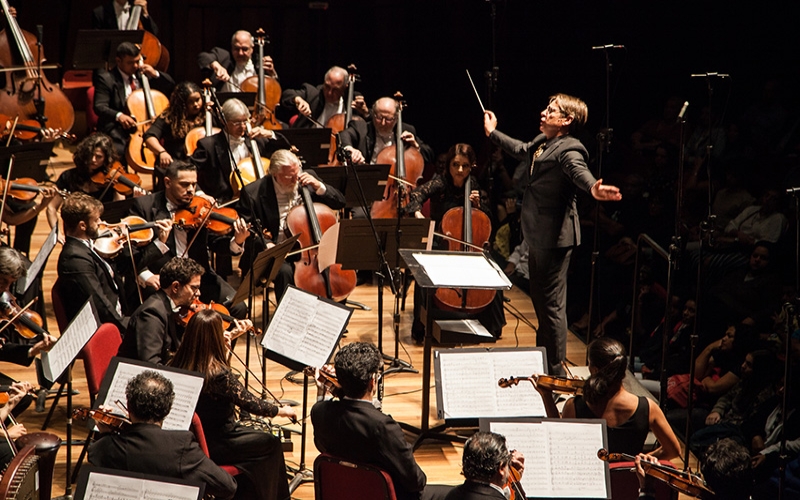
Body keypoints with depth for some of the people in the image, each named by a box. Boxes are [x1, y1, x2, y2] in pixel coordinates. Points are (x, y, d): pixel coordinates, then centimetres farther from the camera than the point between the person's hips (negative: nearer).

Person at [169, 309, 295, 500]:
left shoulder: (178, 365, -9)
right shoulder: (220, 373, -30)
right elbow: (252, 404, -18)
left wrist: (224, 352, 3)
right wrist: (281, 410, -2)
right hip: (213, 446, -7)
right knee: (270, 443, 16)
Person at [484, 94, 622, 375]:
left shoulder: (568, 149, -18)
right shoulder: (541, 142, 12)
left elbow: (578, 170, -40)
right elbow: (522, 150, 34)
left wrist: (593, 188, -63)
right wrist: (493, 133, 48)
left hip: (554, 237, -11)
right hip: (537, 236, 11)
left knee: (552, 304, -6)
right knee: (539, 299, 23)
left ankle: (556, 371, 1)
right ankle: (542, 357, 39)